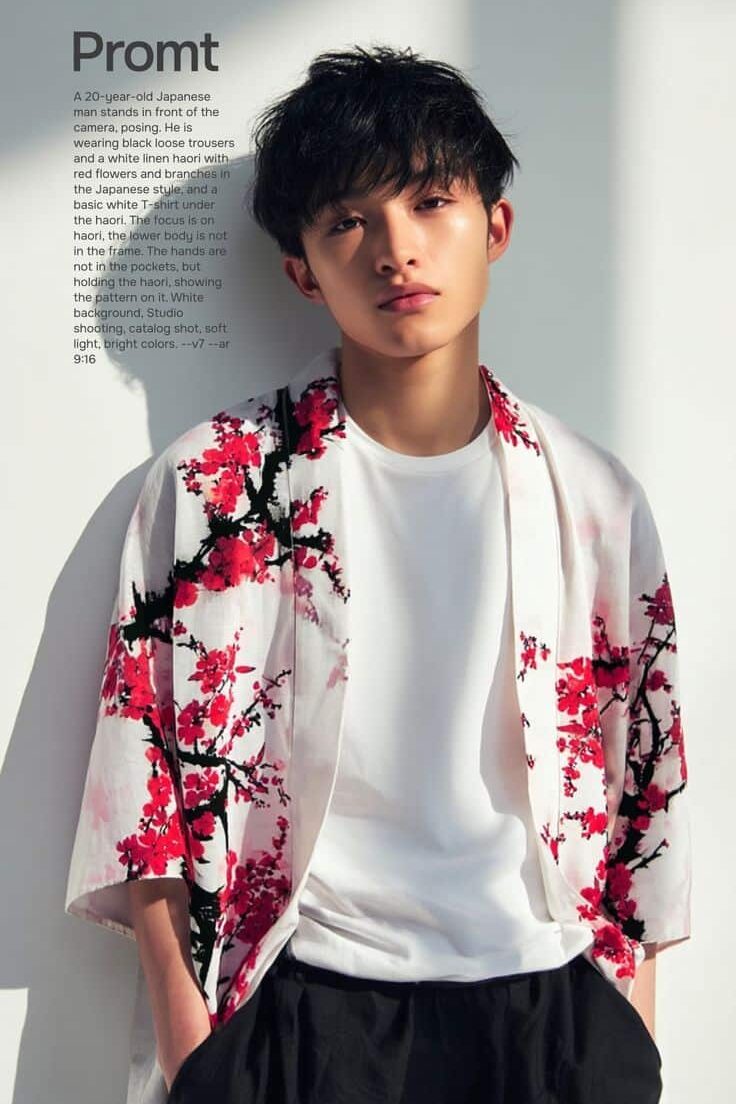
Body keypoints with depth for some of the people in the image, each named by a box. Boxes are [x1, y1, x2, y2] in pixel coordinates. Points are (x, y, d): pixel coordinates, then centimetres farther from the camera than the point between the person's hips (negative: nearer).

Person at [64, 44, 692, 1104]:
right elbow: (145, 768, -3)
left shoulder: (596, 500, 1)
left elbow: (646, 779, 6)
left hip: (551, 1003, 2)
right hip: (302, 1003, -1)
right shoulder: (214, 484, -5)